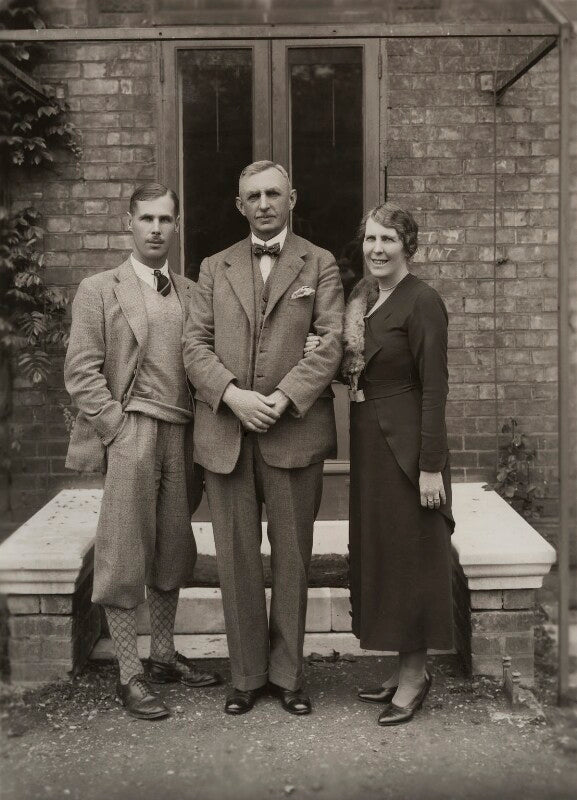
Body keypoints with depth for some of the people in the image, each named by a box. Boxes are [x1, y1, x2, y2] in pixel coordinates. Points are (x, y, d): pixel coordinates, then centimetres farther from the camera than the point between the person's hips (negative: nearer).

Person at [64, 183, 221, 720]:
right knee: (123, 557, 0)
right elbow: (81, 373, -4)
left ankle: (164, 656, 28)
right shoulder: (99, 290, 2)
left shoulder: (190, 292, 13)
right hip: (130, 438, -4)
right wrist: (121, 430, -11)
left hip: (181, 437, 5)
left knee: (172, 554, 13)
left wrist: (202, 434, 2)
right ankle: (129, 675, 9)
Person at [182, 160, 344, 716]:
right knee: (236, 560, 7)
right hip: (225, 434, 2)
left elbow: (331, 343, -3)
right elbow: (195, 344, 5)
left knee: (292, 559, 6)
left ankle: (287, 674, 20)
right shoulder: (215, 268, 14)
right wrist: (234, 395, -12)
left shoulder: (319, 265, 8)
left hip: (294, 432, -1)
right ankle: (246, 675, 20)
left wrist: (282, 399, -15)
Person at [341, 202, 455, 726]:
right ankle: (407, 668, 27)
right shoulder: (362, 296, 11)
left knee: (411, 553, 1)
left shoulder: (422, 301, -13)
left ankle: (415, 673, 16)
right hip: (369, 440, 9)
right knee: (379, 551, 14)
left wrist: (430, 466, -19)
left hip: (405, 441, -8)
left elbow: (434, 387, -16)